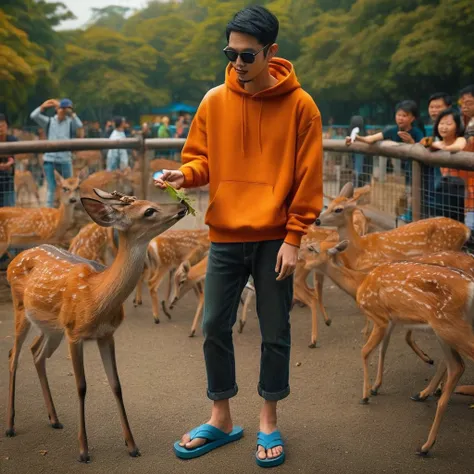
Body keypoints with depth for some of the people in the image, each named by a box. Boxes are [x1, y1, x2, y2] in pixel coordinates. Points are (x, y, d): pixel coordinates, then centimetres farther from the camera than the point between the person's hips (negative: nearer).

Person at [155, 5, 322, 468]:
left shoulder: (299, 105, -7)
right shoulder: (214, 101, 1)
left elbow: (308, 178, -6)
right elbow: (201, 158, 8)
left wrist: (293, 238, -10)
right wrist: (184, 174, -15)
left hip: (274, 239, -2)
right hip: (224, 237, 3)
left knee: (275, 333, 8)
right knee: (214, 328, 8)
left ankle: (269, 422, 26)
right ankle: (221, 419, 26)